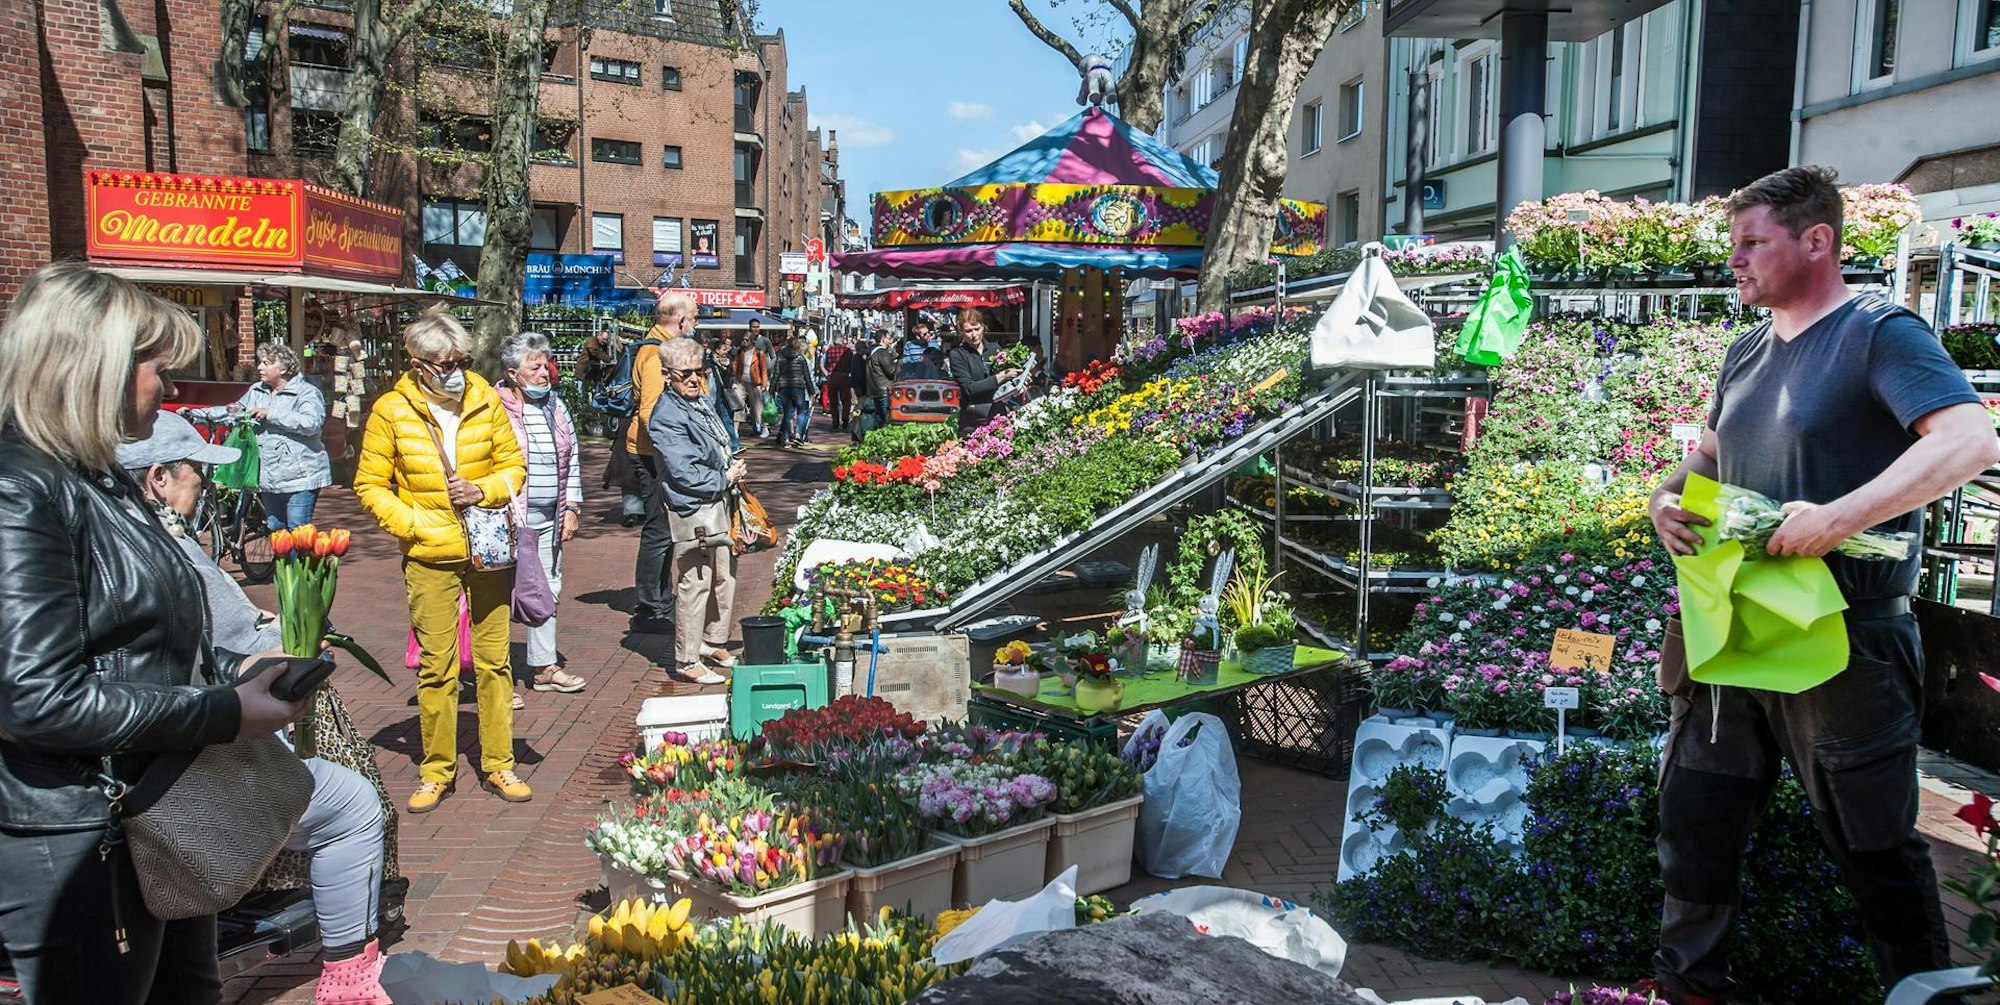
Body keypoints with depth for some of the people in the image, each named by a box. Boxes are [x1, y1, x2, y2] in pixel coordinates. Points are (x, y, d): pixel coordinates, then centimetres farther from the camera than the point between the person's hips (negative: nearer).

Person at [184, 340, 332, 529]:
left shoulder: (307, 392, -8)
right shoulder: (256, 391, 15)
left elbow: (311, 423, -25)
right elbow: (234, 410, 27)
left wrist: (271, 413, -22)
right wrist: (195, 414, 18)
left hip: (300, 477, -8)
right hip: (269, 477, 8)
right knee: (274, 531, 14)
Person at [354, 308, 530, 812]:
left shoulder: (485, 400, -1)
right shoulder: (391, 411, -5)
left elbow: (513, 466, 7)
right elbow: (370, 485, 1)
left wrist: (484, 490, -13)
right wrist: (411, 523, -12)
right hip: (430, 557, -1)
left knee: (493, 659, 7)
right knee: (436, 666, 4)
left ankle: (498, 765, 18)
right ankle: (437, 771, 18)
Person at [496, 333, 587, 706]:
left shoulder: (555, 405, 11)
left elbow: (571, 459, 16)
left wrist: (572, 508, 11)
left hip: (550, 519, 7)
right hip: (510, 519, -7)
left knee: (548, 591, 14)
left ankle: (544, 665, 26)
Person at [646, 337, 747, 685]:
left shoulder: (701, 401, 13)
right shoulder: (667, 416, -16)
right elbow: (684, 473, -20)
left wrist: (733, 466, 10)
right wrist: (725, 478, -9)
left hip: (719, 502, 10)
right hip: (692, 510, -10)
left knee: (724, 577, 18)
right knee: (694, 584, -5)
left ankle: (714, 643, 33)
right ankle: (687, 661, 5)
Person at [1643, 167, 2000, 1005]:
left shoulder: (1879, 334, -11)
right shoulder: (1747, 353, 12)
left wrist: (1836, 519, -32)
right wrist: (1669, 497, 4)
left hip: (1845, 643, -7)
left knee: (1876, 849, 7)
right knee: (1693, 819, 14)